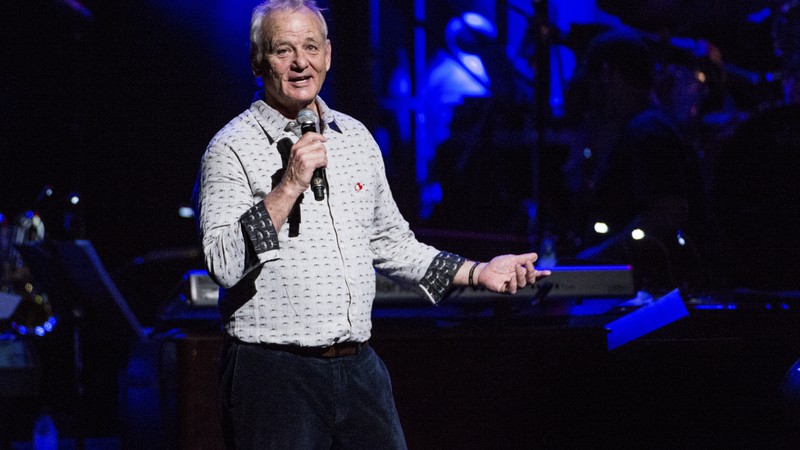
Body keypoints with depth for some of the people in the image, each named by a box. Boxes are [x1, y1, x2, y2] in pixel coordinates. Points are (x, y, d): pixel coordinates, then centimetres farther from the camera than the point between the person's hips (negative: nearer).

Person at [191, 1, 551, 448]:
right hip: (274, 373, -5)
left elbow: (388, 242, 22)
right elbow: (224, 264, -17)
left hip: (361, 368, 6)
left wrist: (476, 273, 14)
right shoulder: (233, 148, -6)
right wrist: (289, 186, -20)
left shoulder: (356, 137, 12)